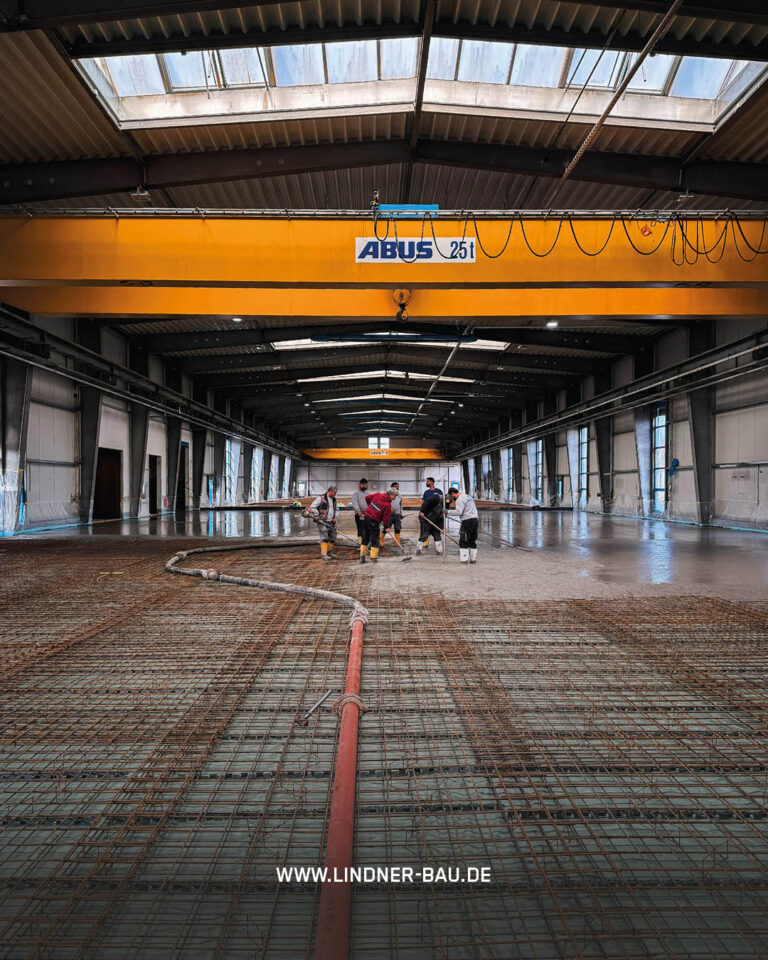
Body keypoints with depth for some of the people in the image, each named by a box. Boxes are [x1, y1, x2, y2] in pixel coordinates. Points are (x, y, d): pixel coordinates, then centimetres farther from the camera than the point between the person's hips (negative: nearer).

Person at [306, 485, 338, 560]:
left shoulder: (334, 499, 13)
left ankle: (329, 552, 28)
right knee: (324, 537, -13)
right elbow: (312, 506, -12)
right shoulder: (321, 498, -9)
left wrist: (335, 517, 10)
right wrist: (316, 516, -14)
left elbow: (336, 509, 26)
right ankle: (324, 554, -12)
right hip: (322, 522, -7)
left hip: (331, 522, 7)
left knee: (333, 538, 10)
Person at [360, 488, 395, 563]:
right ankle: (373, 557, 5)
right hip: (374, 521, -7)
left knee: (365, 538, 15)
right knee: (375, 539, 4)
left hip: (366, 517, 7)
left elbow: (367, 498, 17)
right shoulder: (388, 504, -11)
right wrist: (386, 527, 3)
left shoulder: (377, 495, 5)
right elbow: (386, 517, -9)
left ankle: (362, 557, 19)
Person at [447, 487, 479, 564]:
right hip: (474, 520, 9)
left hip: (467, 521, -9)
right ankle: (473, 559, 16)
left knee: (463, 541, -3)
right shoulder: (468, 497, 21)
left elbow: (458, 512, -18)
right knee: (473, 541, 13)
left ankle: (464, 559, -5)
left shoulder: (460, 499, -9)